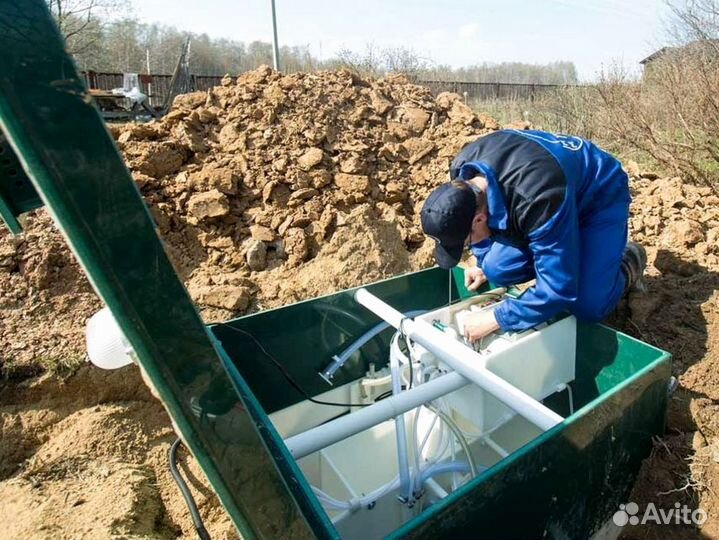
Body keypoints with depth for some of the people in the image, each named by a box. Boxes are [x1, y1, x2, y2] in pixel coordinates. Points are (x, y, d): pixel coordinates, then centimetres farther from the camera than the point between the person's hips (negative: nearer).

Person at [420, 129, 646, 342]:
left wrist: (496, 319, -33)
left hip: (599, 195, -6)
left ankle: (628, 265, 14)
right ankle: (566, 255, 15)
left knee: (587, 307, -19)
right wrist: (484, 266, 1)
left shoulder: (539, 200, -45)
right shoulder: (462, 171, -24)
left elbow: (558, 289, -39)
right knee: (496, 270, -12)